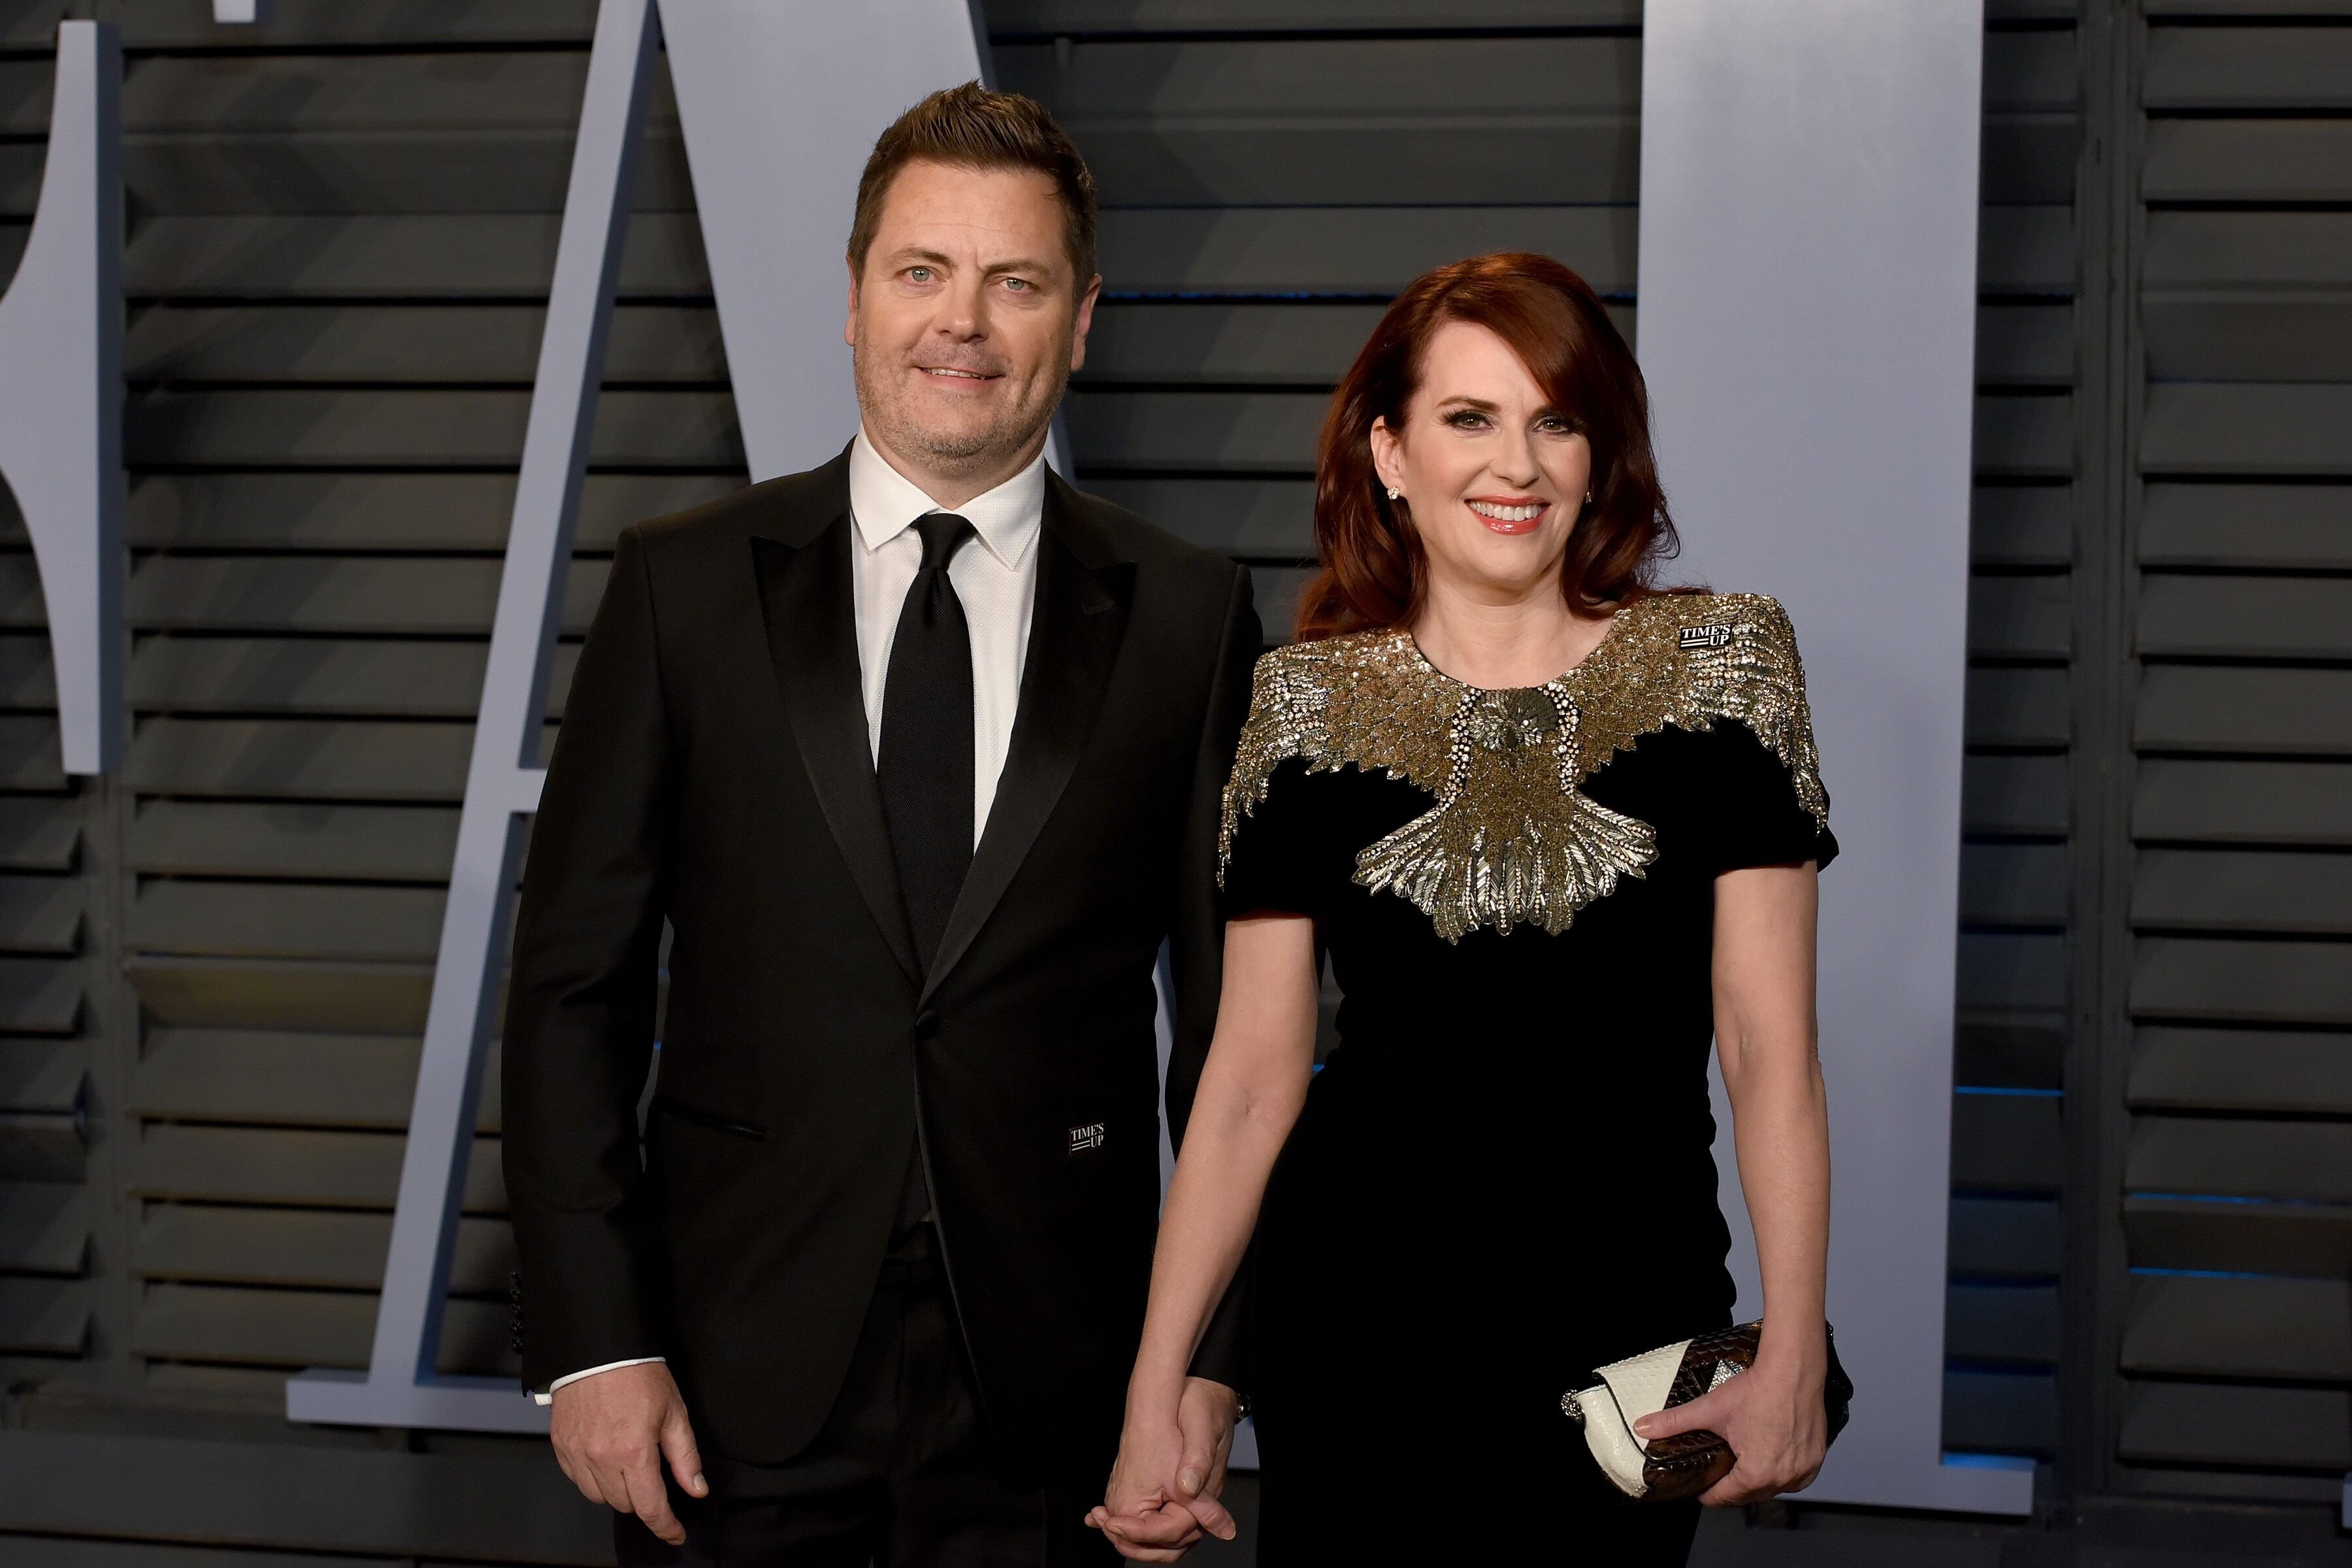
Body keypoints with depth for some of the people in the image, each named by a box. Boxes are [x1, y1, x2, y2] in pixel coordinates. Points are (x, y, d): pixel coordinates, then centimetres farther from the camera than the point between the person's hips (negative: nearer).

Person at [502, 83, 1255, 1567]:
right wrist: (592, 1342, -6)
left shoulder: (1189, 615, 3)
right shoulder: (686, 586, 2)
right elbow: (575, 985, 1)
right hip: (740, 1383, 0)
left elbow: (1235, 1015, 5)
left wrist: (1208, 1359, -1)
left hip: (1048, 1399, 0)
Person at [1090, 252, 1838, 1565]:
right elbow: (1252, 1078, 1)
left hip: (1629, 1333, 0)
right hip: (1356, 1331, 1)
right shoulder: (1310, 704, 2)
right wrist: (1157, 1388, -2)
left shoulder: (1721, 663, -1)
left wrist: (1794, 1356, -11)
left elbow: (1771, 1047, -4)